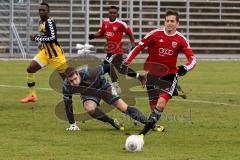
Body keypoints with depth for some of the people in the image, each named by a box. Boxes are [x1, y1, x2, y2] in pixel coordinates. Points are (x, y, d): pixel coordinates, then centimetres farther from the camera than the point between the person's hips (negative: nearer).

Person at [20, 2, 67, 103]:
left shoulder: (49, 22, -19)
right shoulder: (41, 22, 8)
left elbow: (52, 38, -30)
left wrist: (37, 38, -24)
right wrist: (43, 43, 11)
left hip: (56, 53, -8)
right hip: (46, 52, 8)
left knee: (66, 76, -2)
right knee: (30, 69, -2)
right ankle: (32, 95, 5)